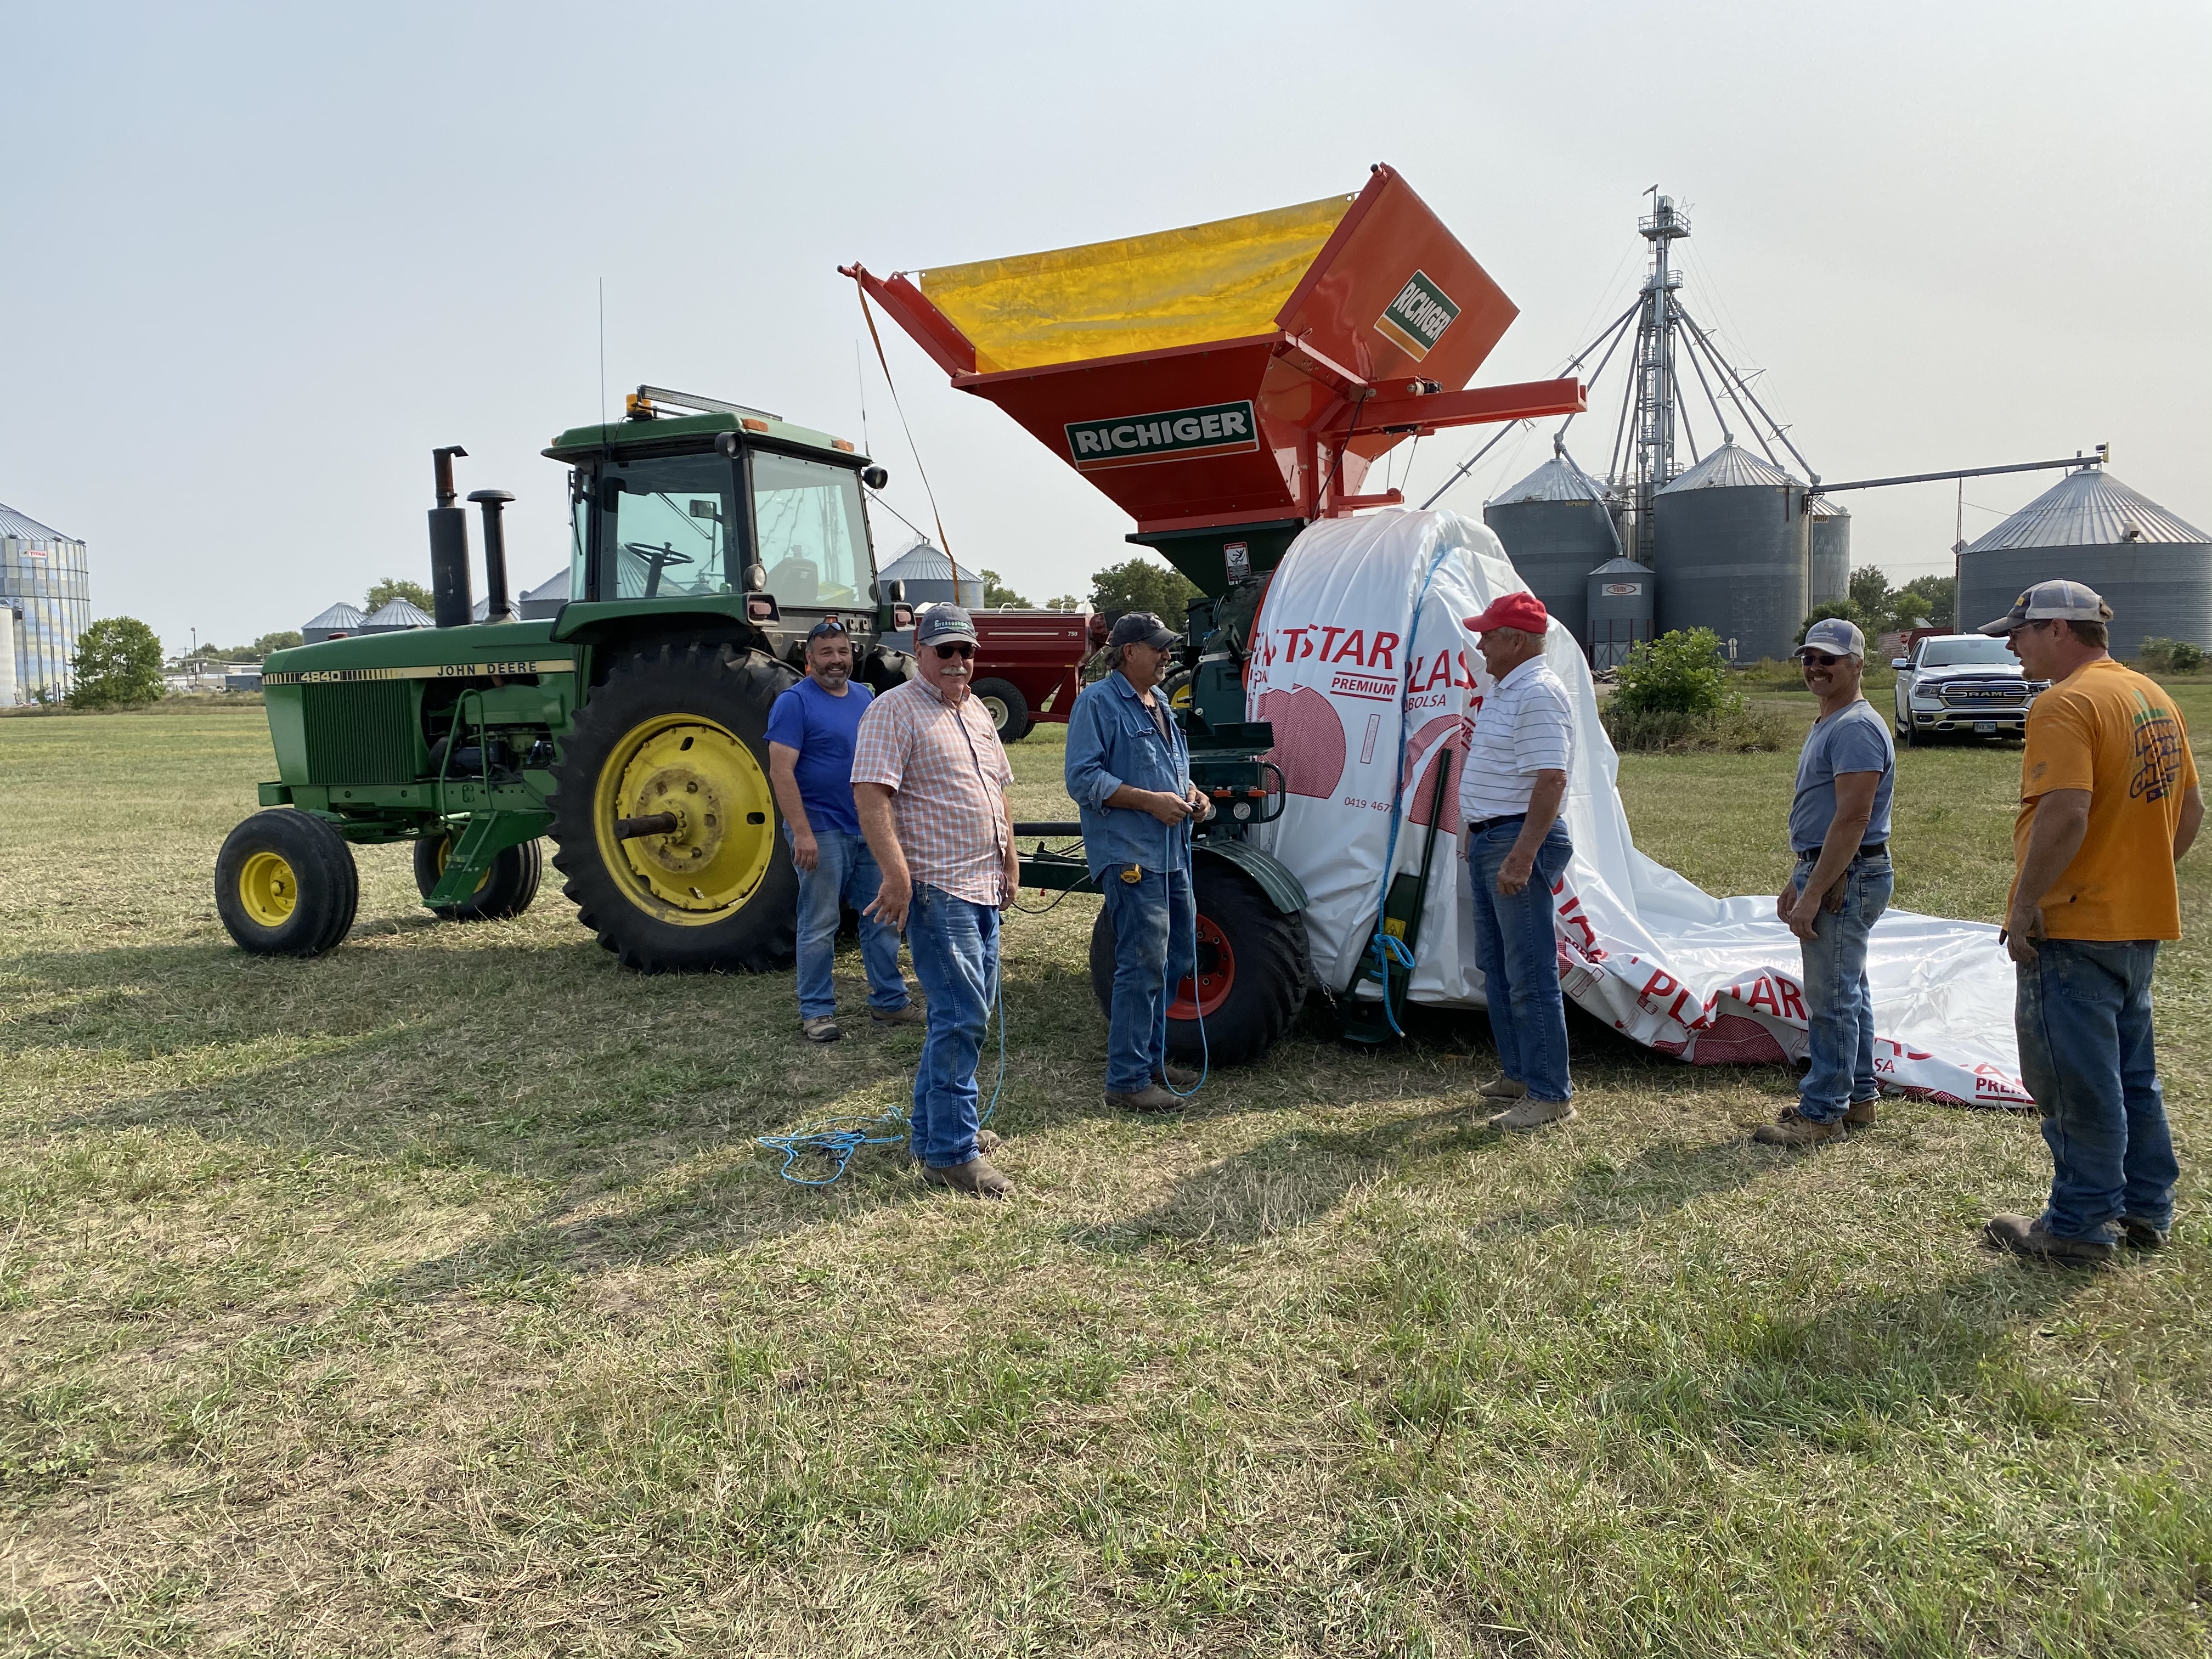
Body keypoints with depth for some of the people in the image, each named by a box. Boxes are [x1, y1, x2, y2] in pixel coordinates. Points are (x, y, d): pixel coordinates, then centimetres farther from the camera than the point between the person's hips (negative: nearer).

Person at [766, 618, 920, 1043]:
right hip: (822, 832, -7)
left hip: (869, 830, 7)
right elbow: (781, 772, -16)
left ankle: (889, 1001, 23)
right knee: (819, 926, 1)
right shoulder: (795, 702, -10)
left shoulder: (866, 698, 11)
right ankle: (816, 1012, 12)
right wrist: (802, 833, -22)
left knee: (882, 918, 12)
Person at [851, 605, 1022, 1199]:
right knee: (961, 1015, -10)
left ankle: (935, 1127, 29)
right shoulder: (894, 710, -10)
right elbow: (871, 797, -20)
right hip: (936, 888, -9)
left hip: (983, 888, 9)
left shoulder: (976, 713, 17)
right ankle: (950, 1152, -1)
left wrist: (1010, 862, 18)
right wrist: (897, 874, -28)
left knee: (966, 1010, 15)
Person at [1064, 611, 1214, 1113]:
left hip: (1172, 852, 10)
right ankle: (1127, 1080, -4)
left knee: (1177, 955, 15)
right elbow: (1083, 778, -16)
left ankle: (1151, 1057, 29)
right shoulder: (1099, 701, -8)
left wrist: (1191, 793, 8)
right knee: (1145, 963, -12)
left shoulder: (1159, 705, 21)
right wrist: (1150, 800, -21)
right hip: (1130, 855, -10)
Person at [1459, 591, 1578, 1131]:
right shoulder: (1503, 691, 16)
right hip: (1488, 840, 11)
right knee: (1496, 966, 17)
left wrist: (1521, 856, -29)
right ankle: (1517, 1072, 28)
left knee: (1531, 974, -7)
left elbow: (1550, 781, -24)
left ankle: (1550, 1096, -1)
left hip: (1519, 841, -11)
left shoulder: (1539, 693, -17)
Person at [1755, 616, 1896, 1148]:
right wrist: (1797, 882, 21)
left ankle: (1822, 1114, 0)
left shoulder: (1856, 728, -17)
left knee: (1832, 998, -6)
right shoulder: (1828, 724, 17)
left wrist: (1813, 894, -24)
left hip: (1846, 880, -11)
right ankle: (1858, 1099, 28)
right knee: (1848, 993, 17)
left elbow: (1852, 819, -24)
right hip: (1834, 876, 11)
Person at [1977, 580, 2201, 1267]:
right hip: (2142, 924, 9)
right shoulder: (2155, 698, 12)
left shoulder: (2065, 705, -18)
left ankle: (2080, 1227, 9)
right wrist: (2146, 873, 21)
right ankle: (2146, 1210, 29)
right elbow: (2190, 806, 17)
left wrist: (2025, 904, -21)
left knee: (2078, 1084, 0)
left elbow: (2066, 814, -28)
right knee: (2132, 1072, 19)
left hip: (2073, 926, -9)